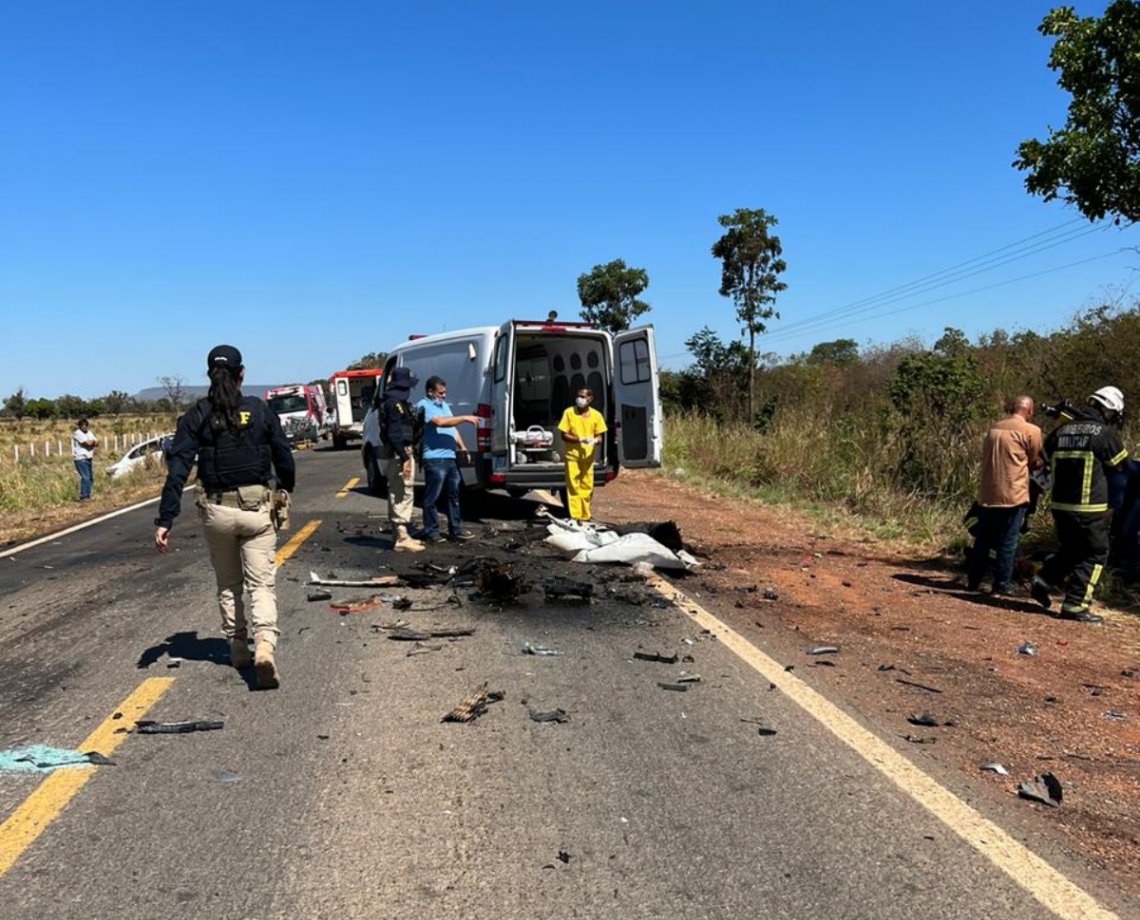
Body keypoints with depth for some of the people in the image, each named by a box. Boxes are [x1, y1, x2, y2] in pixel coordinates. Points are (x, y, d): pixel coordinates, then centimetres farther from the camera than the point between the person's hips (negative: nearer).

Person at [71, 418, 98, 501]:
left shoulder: (89, 433, 14)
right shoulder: (77, 434, -12)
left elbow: (96, 443, 7)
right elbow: (88, 443, -20)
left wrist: (91, 443, -12)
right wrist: (93, 442, -1)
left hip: (88, 458, 8)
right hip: (81, 459, -8)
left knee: (90, 478, 9)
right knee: (85, 478, -14)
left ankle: (87, 495, 17)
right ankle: (83, 497, -10)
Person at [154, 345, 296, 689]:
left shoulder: (197, 416, -1)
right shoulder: (260, 410, 0)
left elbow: (177, 470, -8)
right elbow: (283, 458, 5)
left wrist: (164, 521, -10)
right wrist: (287, 490, 26)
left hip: (217, 510, 1)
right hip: (256, 508, -1)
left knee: (228, 584, 19)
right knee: (261, 584, 0)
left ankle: (238, 649, 28)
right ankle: (265, 645, -22)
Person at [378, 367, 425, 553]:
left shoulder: (395, 402, 16)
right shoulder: (395, 404, -16)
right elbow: (395, 434, -23)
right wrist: (404, 458, -25)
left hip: (395, 453, 11)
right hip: (398, 454, -11)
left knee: (397, 495, 16)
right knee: (402, 494, -10)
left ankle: (399, 535, 24)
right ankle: (401, 538, -10)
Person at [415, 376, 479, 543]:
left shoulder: (444, 405, 20)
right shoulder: (423, 406, -8)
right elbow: (440, 422, -23)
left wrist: (462, 446, 13)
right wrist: (465, 418, -22)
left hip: (450, 457, 9)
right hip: (434, 459, -9)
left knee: (453, 494, 12)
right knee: (432, 497, -3)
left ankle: (456, 530, 19)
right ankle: (430, 532, 4)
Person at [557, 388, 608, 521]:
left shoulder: (596, 415, 1)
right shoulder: (569, 412, -5)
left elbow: (599, 435, 8)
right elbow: (564, 435, -5)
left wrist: (595, 440, -17)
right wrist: (580, 440, -20)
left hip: (588, 456, 2)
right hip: (572, 455, -2)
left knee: (587, 486, 7)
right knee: (573, 486, -3)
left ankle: (585, 516, 19)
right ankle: (575, 516, 2)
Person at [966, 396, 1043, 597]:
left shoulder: (994, 427, 11)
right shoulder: (1031, 431, -6)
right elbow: (1034, 462, 2)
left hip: (987, 495, 5)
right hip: (1013, 495, -5)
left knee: (983, 541, 15)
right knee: (1008, 543, 3)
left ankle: (973, 581, 22)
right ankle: (1001, 587, 5)